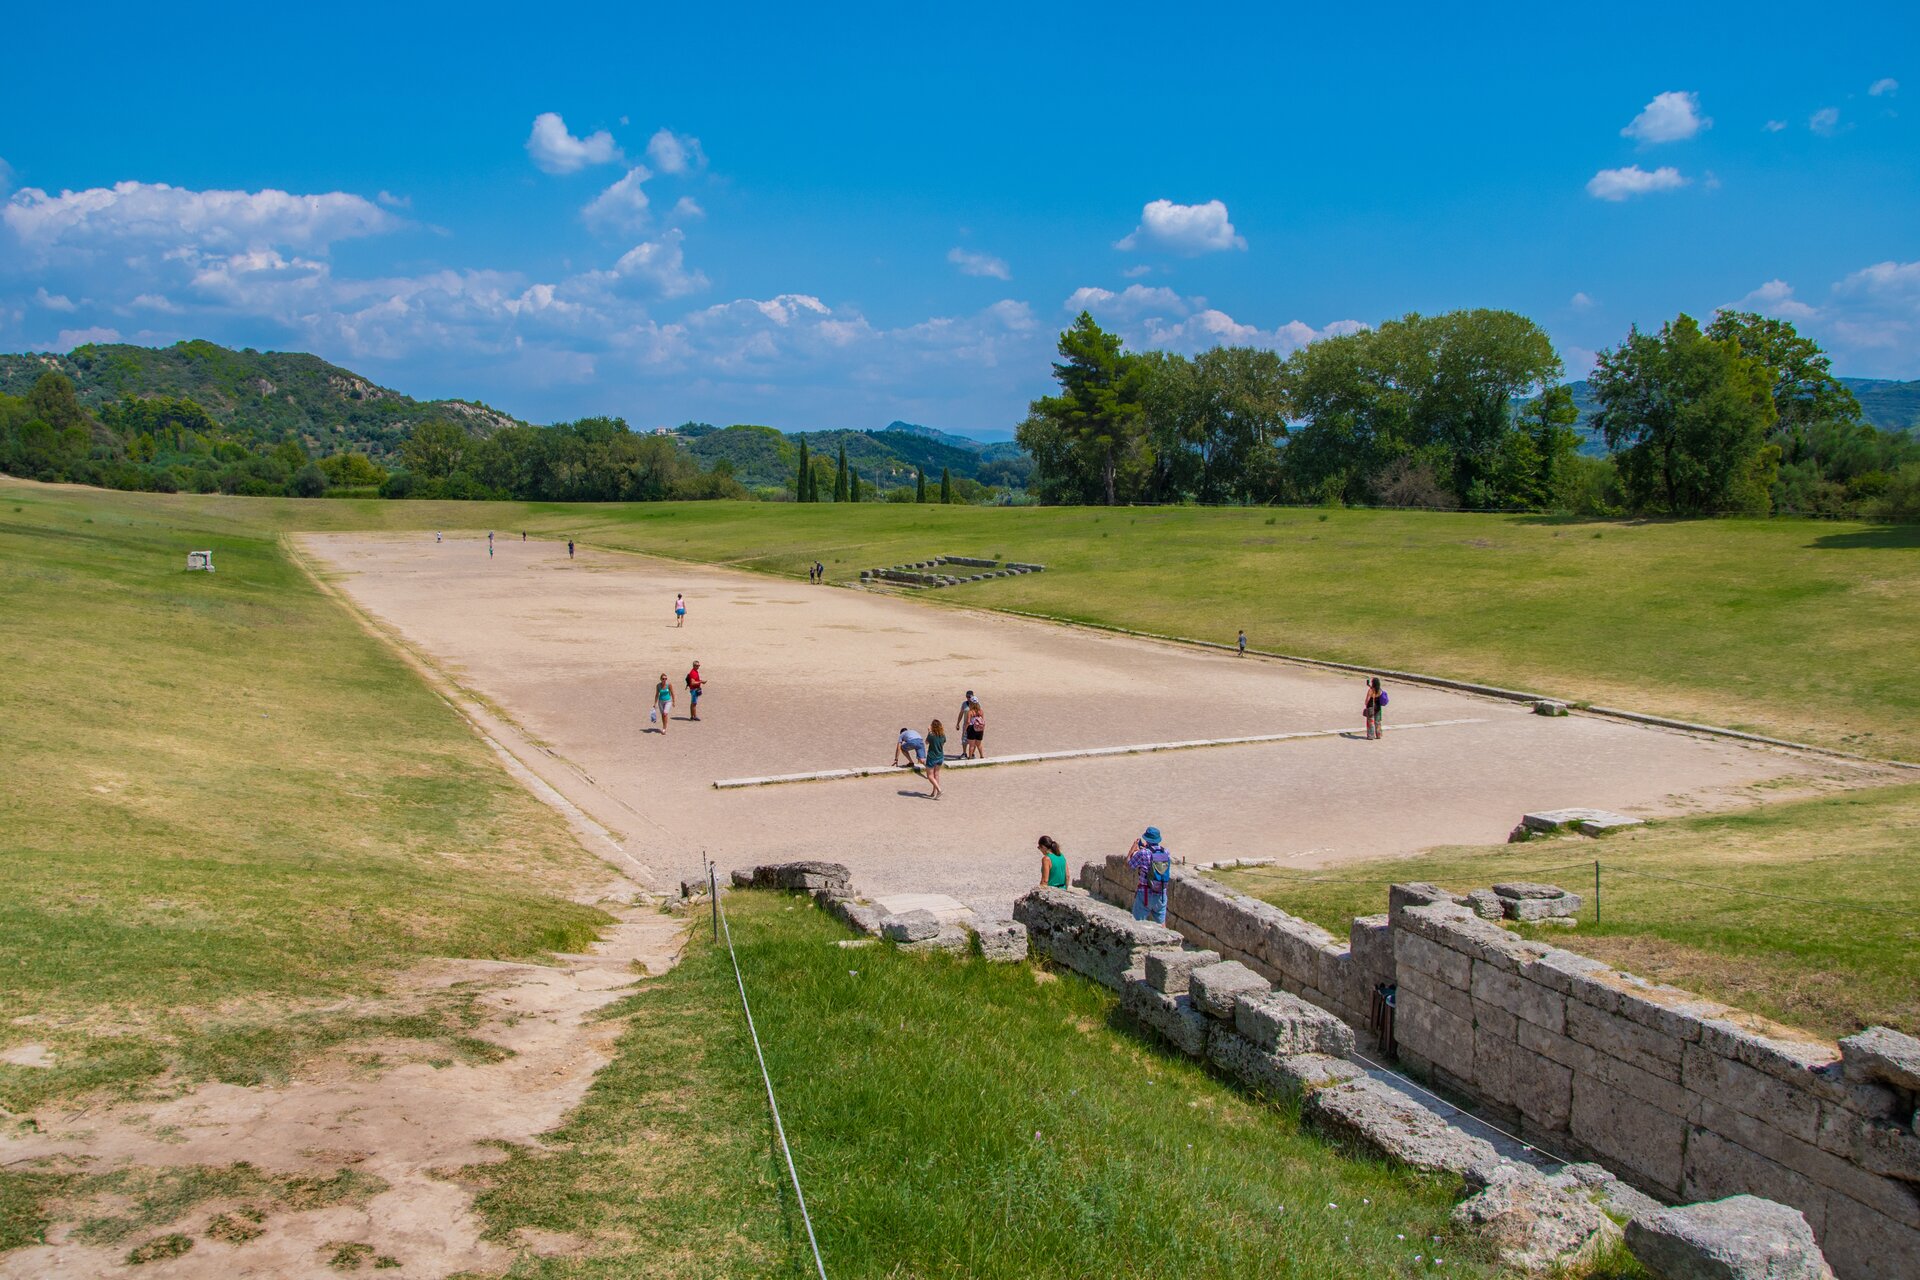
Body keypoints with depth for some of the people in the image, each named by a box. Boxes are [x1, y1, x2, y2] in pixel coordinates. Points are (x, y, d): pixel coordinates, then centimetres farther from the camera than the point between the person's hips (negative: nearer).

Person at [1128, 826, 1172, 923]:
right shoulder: (1166, 853, -1)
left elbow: (1128, 864, -2)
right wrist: (1146, 848, 23)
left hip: (1145, 894, -5)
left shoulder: (1143, 853, -16)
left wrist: (1133, 848, 9)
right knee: (1161, 924, 18)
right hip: (1161, 895, 5)